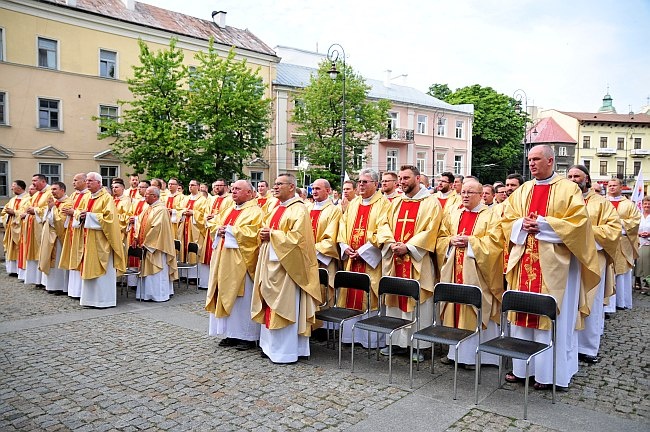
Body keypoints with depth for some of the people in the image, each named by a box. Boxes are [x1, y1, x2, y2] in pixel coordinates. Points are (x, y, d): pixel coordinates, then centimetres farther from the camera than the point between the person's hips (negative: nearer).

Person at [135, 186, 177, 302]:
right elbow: (140, 222, 15)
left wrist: (145, 243, -17)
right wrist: (137, 238, 4)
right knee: (148, 270, 13)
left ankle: (160, 294, 6)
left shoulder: (161, 209, -16)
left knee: (158, 270, -2)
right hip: (147, 245, 9)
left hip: (156, 246, -9)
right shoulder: (148, 208, 13)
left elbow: (156, 228, -22)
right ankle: (148, 293, 22)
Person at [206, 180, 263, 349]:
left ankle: (248, 336, 8)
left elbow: (251, 234, -20)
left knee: (243, 299, -2)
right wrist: (219, 230, -4)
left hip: (241, 262, -8)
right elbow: (216, 227, 20)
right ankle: (232, 334, 19)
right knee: (227, 297, 10)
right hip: (224, 261, 8)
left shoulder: (255, 212, -7)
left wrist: (228, 230, -13)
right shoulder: (229, 210, 19)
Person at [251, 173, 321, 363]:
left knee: (285, 307, -3)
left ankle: (286, 351, 6)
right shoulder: (276, 209, 17)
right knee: (271, 306, 12)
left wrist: (272, 235, -15)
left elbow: (296, 237, -21)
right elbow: (265, 230, 22)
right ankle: (271, 345, 22)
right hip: (270, 262, 9)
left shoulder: (299, 210, -10)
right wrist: (263, 233, -1)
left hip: (287, 265, -9)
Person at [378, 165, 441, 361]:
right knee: (395, 299, 9)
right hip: (394, 260, 6)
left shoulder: (431, 203, -2)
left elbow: (429, 230, -12)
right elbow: (384, 224, 10)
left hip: (417, 261, -5)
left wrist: (407, 246, -18)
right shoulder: (396, 202, 16)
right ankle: (397, 341, 20)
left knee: (417, 300, -1)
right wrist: (391, 243, -8)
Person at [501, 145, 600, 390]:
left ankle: (548, 372, 13)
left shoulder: (568, 189, -1)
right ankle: (521, 367, 19)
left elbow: (577, 222, -11)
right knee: (522, 313, 8)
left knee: (550, 316, 1)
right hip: (523, 263, 5)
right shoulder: (522, 191, 13)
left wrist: (542, 224, -15)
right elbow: (507, 219, 13)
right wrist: (522, 224, -8)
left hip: (553, 265, -5)